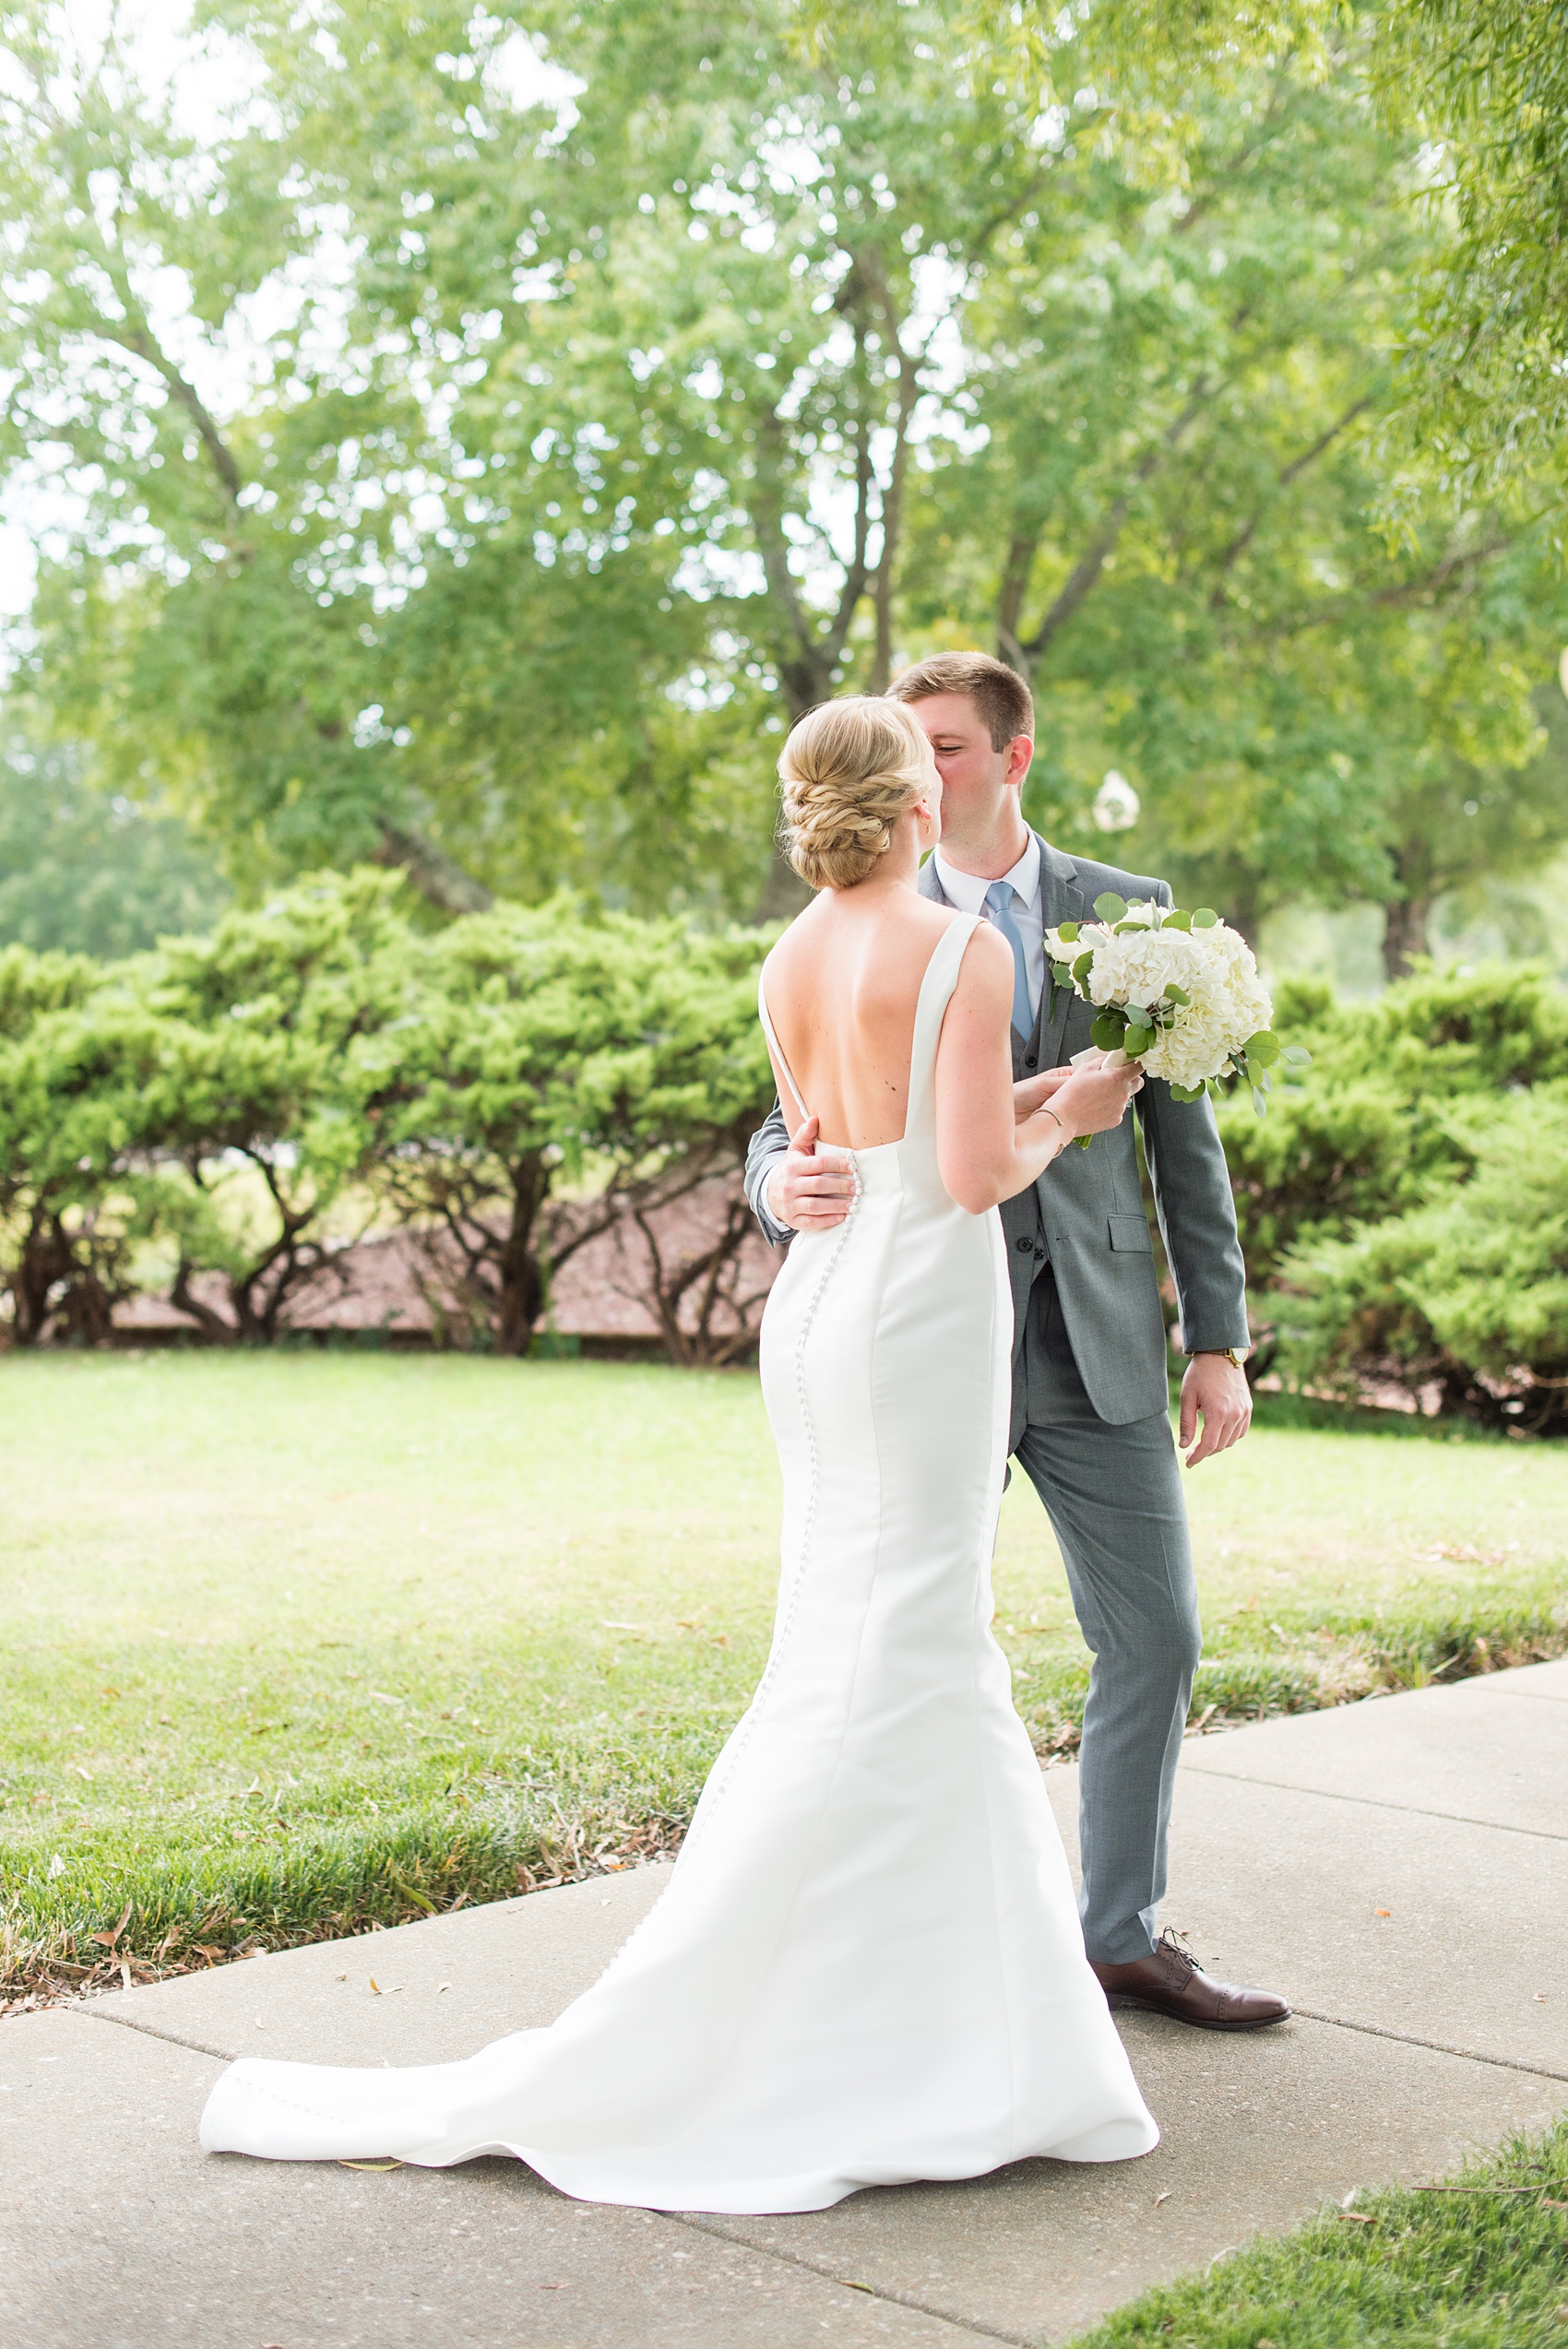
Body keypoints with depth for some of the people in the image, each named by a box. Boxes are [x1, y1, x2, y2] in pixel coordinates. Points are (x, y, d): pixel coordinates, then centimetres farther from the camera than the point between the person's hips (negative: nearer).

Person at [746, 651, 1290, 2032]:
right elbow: (797, 1126, -2)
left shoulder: (1131, 916, 6)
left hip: (1100, 1344, 2)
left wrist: (1220, 1340, 2)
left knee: (1156, 1639, 7)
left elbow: (1183, 1134, 7)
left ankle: (1124, 1936, 24)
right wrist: (785, 1187, -27)